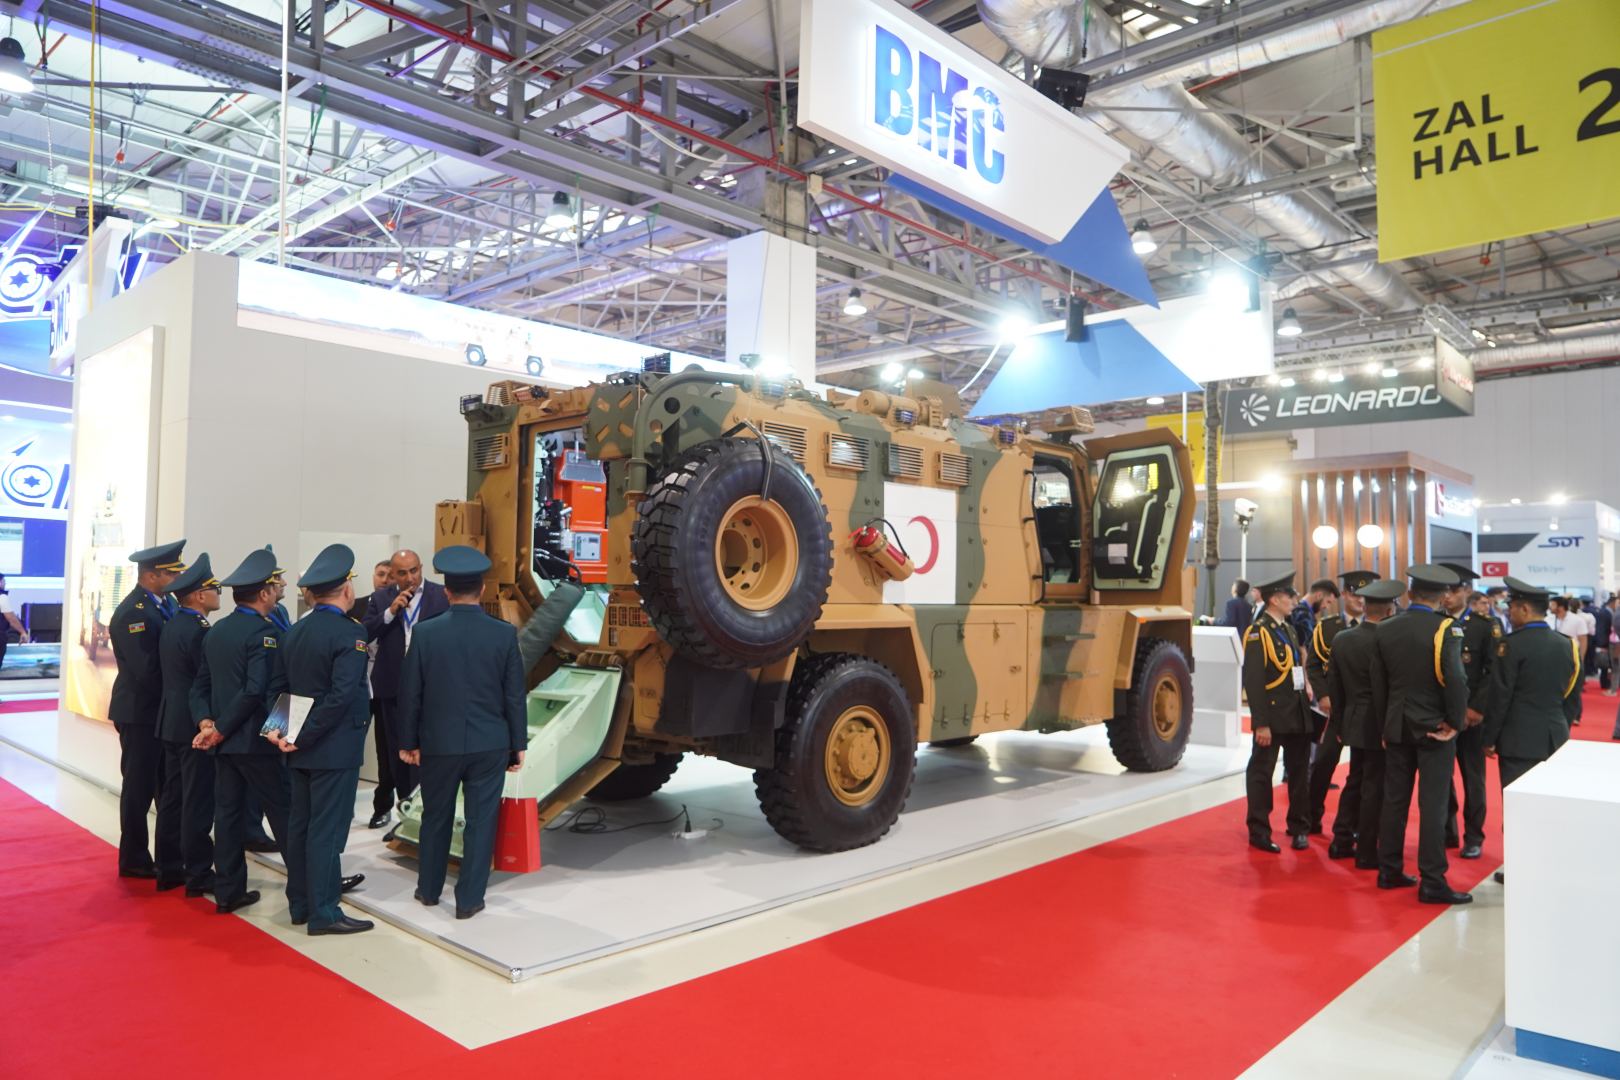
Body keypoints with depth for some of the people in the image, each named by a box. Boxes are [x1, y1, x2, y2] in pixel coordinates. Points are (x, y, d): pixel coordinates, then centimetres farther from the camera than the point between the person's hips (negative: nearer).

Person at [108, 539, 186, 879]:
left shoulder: (163, 604, 7)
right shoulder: (132, 613, -20)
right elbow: (146, 670, -26)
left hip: (161, 710, 8)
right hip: (141, 713, -8)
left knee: (168, 785, 16)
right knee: (139, 787, 4)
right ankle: (134, 860, 18)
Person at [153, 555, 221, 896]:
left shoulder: (172, 625, 10)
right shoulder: (199, 630, -19)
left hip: (172, 722, 9)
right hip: (197, 724, -9)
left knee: (172, 798, 14)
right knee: (198, 802, -2)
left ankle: (168, 869, 21)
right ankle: (199, 874, 5)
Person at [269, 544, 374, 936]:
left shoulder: (293, 632, 8)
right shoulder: (350, 633, -17)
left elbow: (279, 686, 10)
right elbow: (341, 694, -24)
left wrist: (281, 730, 8)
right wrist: (305, 737, -17)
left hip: (302, 747, 8)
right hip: (335, 747, -8)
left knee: (300, 825, 15)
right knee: (327, 828, -2)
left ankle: (302, 902, 27)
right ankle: (323, 913, 5)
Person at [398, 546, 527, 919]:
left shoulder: (426, 633, -8)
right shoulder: (504, 634, -8)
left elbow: (410, 693, -2)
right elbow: (515, 695, -4)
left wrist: (408, 741, 10)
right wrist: (518, 744, 5)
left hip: (439, 743, 1)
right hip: (490, 744, -1)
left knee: (436, 818, 18)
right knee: (480, 822, 7)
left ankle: (429, 889, 33)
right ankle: (469, 899, 13)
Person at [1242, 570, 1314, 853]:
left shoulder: (1288, 628, 14)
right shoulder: (1258, 633, -13)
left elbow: (1296, 670, 17)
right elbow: (1253, 681, -17)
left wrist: (1306, 706, 10)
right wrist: (1261, 724, -20)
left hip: (1298, 714, 8)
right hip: (1272, 715, -8)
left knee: (1299, 772, 14)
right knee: (1261, 774, 2)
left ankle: (1299, 829, 26)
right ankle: (1259, 833, 11)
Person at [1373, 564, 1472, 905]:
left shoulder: (1385, 628, 1)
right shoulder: (1445, 629, -14)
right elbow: (1456, 680, -22)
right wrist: (1455, 722, -9)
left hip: (1397, 727, 4)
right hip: (1434, 728, -4)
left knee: (1394, 800, 12)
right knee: (1432, 805, 0)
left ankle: (1389, 871, 20)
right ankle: (1432, 882, 4)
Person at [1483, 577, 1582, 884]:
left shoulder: (1513, 644, -14)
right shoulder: (1567, 645, 6)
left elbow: (1499, 697, -12)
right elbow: (1573, 697, 11)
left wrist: (1490, 738, -4)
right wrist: (1562, 727, 20)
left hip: (1519, 740, -6)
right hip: (1555, 738, 6)